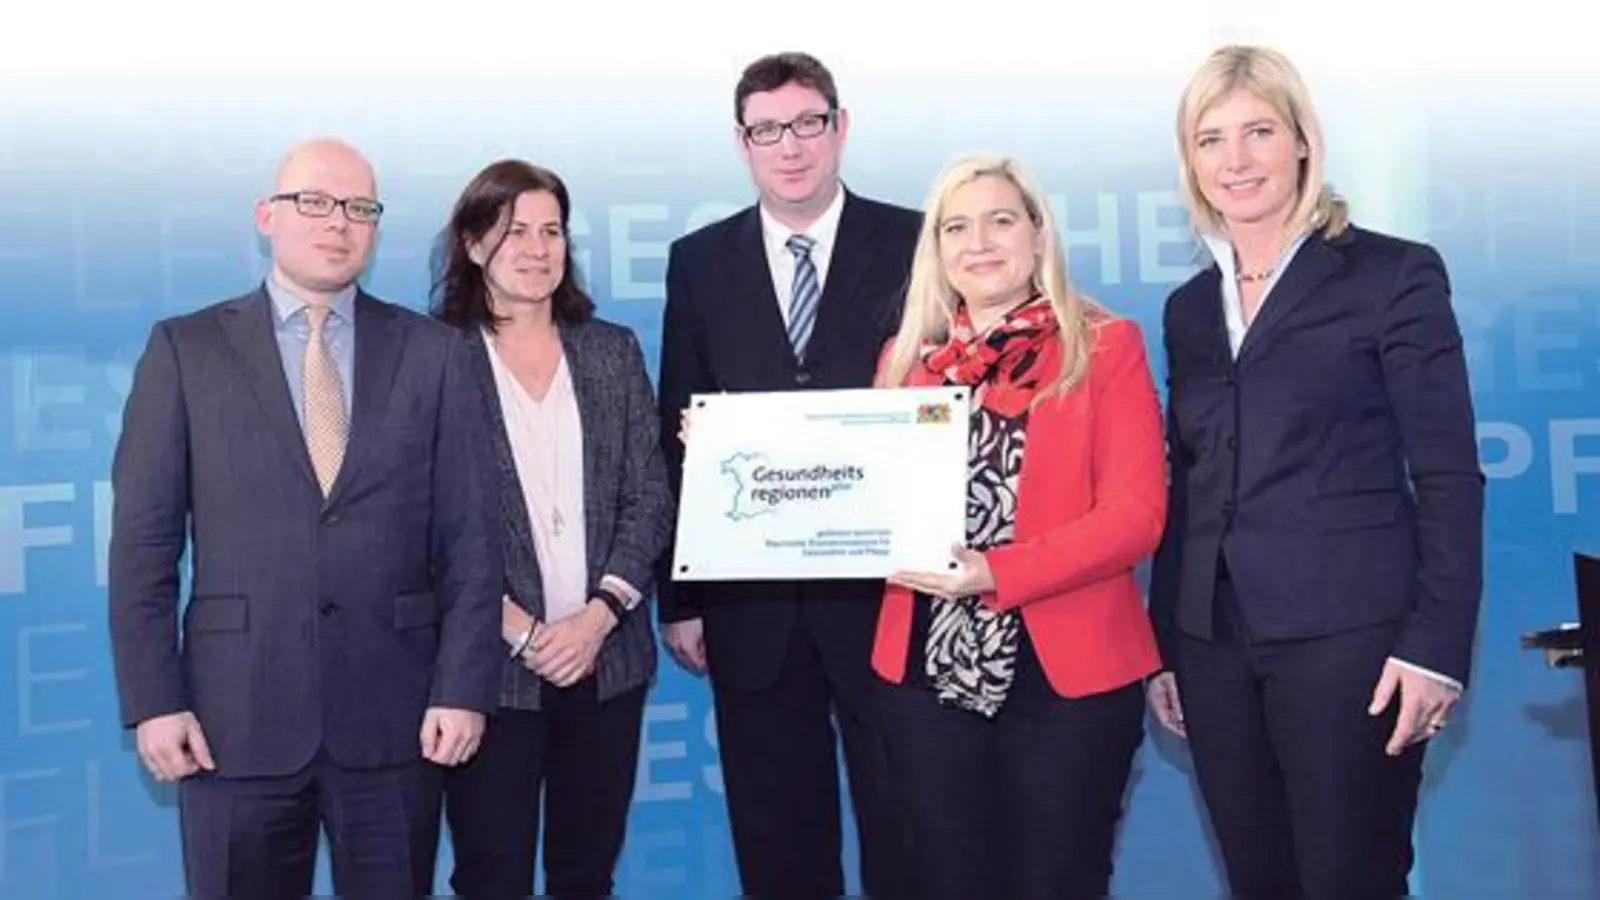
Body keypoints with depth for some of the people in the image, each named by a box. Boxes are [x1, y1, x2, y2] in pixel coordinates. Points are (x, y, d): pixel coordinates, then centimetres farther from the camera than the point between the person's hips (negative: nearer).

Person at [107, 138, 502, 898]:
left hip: (395, 716, 1)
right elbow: (143, 540, 1)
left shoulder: (431, 352, 4)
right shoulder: (186, 350, 3)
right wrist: (153, 698, -4)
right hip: (237, 718, 0)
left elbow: (468, 536, 2)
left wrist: (464, 687, -4)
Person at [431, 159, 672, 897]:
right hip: (488, 661, -3)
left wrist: (599, 616, -8)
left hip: (606, 655, 3)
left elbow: (650, 496, 4)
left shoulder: (613, 351, 9)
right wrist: (517, 629, -13)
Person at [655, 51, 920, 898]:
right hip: (751, 596, 2)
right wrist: (679, 595, 3)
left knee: (903, 829, 9)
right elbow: (678, 435, 6)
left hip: (885, 587, -2)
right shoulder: (700, 259, 7)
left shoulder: (915, 244, 1)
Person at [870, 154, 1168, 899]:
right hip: (926, 670, 3)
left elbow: (1136, 514, -9)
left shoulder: (1105, 346, 0)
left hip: (1067, 670, -3)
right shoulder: (907, 358, 11)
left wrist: (995, 572, -20)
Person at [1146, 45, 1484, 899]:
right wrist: (1164, 643, 11)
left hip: (1348, 637, -5)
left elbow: (1448, 476, -5)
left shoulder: (1394, 274, -2)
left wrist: (1437, 641, -12)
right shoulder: (1189, 306, 13)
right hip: (1214, 644, 5)